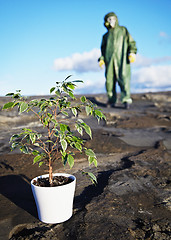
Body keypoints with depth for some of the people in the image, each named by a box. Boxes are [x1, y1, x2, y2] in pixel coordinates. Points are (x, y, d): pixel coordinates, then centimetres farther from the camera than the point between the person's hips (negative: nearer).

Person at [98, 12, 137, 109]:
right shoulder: (106, 36, 24)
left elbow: (131, 42, 10)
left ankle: (126, 99, -24)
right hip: (109, 59, 3)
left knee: (123, 77, -17)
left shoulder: (123, 30, 17)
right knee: (110, 79, -5)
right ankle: (112, 100, 2)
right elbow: (103, 49, 22)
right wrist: (102, 59, 5)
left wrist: (132, 52, -6)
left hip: (121, 58, -3)